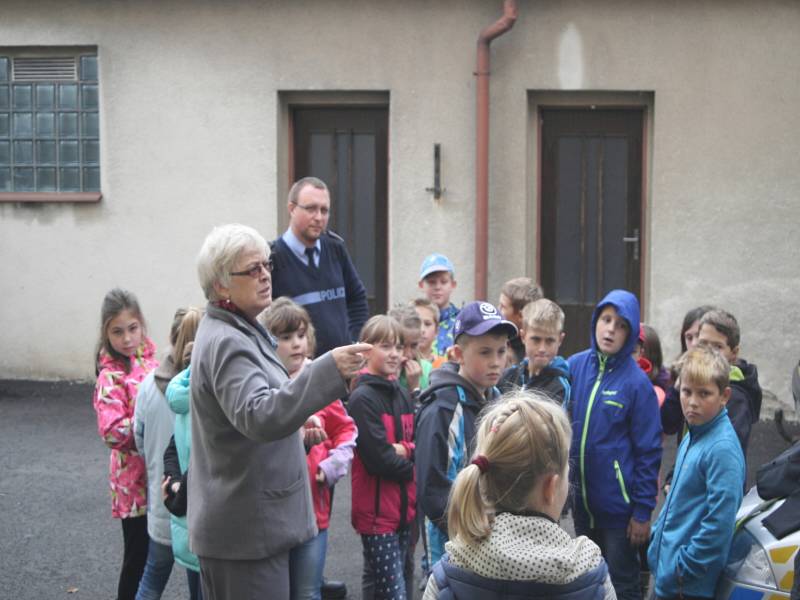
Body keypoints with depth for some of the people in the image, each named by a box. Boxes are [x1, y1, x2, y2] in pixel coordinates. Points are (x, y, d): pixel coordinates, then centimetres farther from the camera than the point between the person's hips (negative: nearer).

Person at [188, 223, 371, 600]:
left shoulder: (238, 332, 14)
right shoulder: (226, 343, -20)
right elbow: (258, 416, -36)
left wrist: (296, 428, 19)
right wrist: (329, 370, -44)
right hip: (246, 530, -11)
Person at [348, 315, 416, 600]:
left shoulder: (402, 394, 12)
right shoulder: (362, 397, -13)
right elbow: (379, 459, -19)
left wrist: (402, 449, -12)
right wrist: (411, 468, -3)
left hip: (403, 507, 7)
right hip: (377, 509, -7)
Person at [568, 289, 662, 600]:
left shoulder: (636, 382, -13)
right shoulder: (574, 366, -3)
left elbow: (649, 451, -10)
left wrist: (643, 511, -10)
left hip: (618, 504, -4)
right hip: (580, 500, 4)